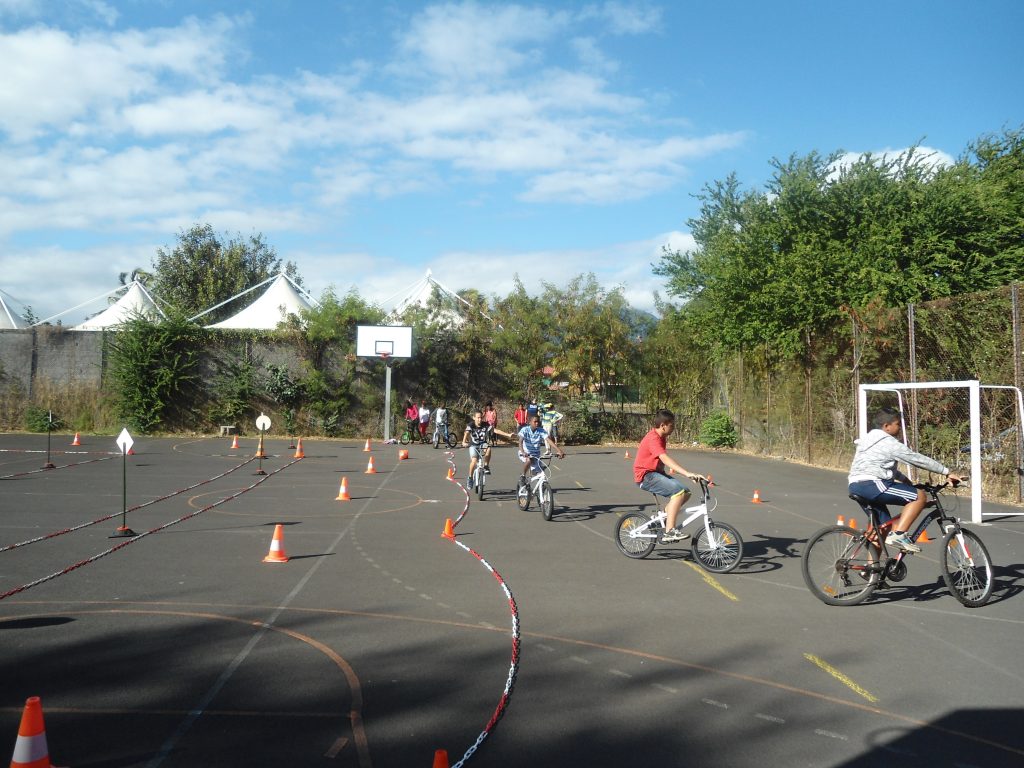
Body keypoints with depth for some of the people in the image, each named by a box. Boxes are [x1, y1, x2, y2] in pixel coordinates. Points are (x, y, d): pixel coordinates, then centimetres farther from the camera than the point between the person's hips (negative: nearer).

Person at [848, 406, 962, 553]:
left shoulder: (869, 440, 25)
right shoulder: (889, 443, -6)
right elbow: (917, 459, -5)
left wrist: (907, 481, 29)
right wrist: (947, 472, 2)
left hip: (856, 486, 10)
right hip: (871, 485, -10)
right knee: (920, 496, -6)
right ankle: (898, 535, -12)